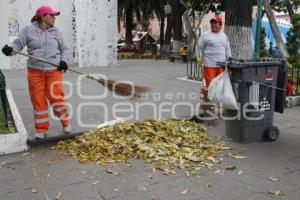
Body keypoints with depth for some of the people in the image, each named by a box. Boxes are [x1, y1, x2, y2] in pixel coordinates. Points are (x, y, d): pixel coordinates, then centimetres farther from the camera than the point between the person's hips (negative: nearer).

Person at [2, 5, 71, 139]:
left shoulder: (56, 32, 9)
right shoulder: (28, 30, 3)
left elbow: (65, 49, 14)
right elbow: (18, 44, 0)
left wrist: (64, 60, -4)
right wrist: (10, 49, -22)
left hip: (54, 71, 1)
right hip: (35, 72, 0)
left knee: (57, 97, -4)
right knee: (38, 100, 4)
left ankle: (65, 123, 16)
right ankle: (41, 129, 16)